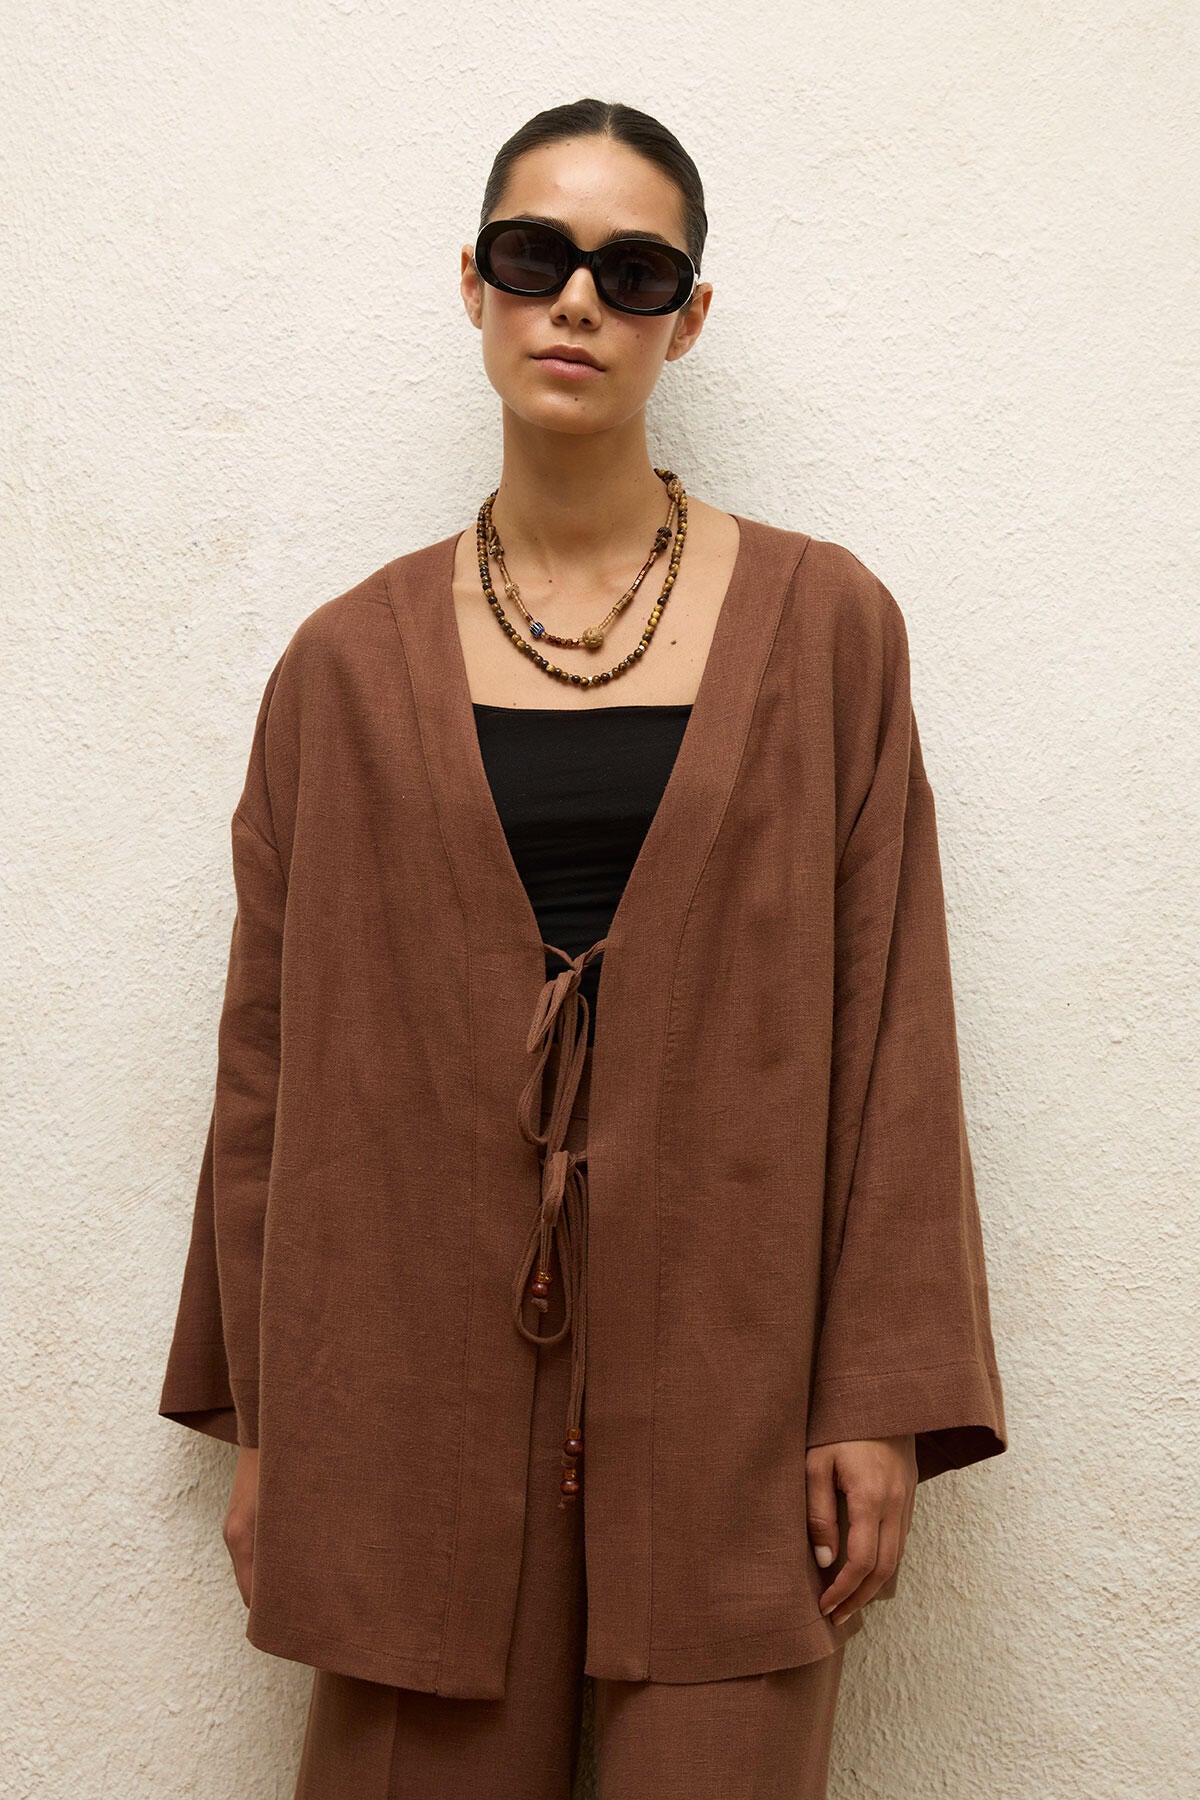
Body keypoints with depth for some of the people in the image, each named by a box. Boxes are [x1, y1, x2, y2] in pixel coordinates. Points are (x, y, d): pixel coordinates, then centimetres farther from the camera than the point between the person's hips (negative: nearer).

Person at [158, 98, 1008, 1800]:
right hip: (421, 1375, 1)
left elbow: (891, 1026, 0)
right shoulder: (349, 663, 5)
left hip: (729, 1374, 0)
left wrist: (883, 1398, -5)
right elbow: (273, 1054, 7)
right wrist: (256, 1413, 6)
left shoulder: (823, 625, 2)